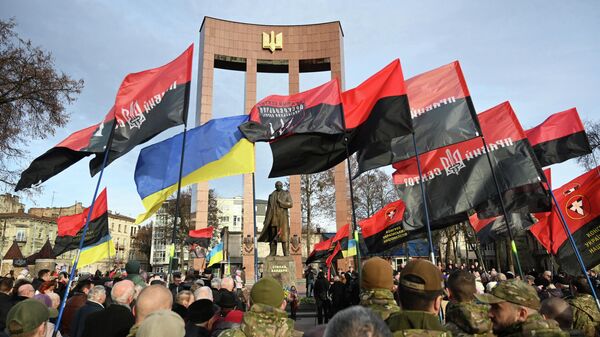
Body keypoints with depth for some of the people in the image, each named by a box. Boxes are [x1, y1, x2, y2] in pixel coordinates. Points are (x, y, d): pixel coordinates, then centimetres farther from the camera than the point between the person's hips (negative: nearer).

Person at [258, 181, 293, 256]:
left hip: (283, 217, -2)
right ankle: (272, 252, 3)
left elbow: (290, 204, -3)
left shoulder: (286, 194, 7)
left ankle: (286, 252, -7)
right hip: (273, 217, 2)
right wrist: (266, 218, 7)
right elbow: (269, 207, 12)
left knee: (284, 234, -9)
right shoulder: (271, 195, 13)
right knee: (272, 235, 0)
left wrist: (280, 202, -12)